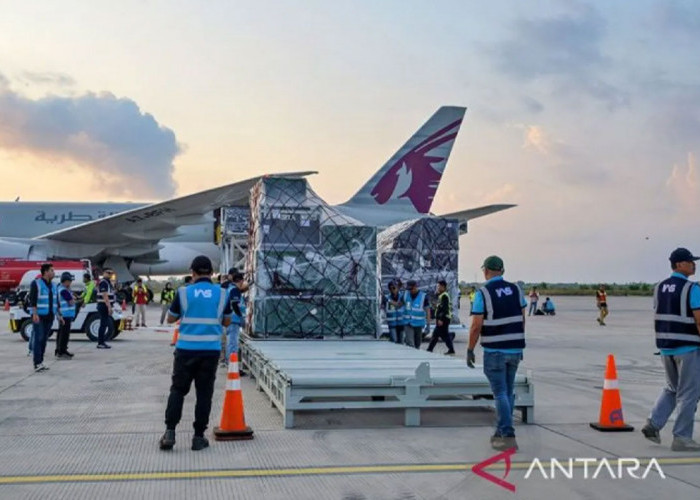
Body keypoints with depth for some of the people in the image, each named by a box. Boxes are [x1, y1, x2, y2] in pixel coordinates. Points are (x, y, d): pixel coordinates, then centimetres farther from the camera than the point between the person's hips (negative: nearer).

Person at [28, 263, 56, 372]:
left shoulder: (52, 285, 15)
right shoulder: (36, 284, -6)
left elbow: (56, 301, 19)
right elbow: (32, 300, -13)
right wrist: (35, 314, -21)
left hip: (49, 316, 7)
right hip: (39, 316, -7)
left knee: (44, 339, 7)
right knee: (38, 338, -10)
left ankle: (40, 361, 13)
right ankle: (37, 363, -12)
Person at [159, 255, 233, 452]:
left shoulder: (183, 292, -3)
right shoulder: (222, 293, 1)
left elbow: (170, 319, 9)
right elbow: (226, 321, 13)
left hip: (186, 350, 0)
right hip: (211, 350, 1)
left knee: (178, 390, 10)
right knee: (204, 393, 6)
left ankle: (170, 432, 4)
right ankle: (199, 437, 9)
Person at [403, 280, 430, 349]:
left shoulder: (423, 296, -8)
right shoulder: (406, 294, 0)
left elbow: (427, 310, -6)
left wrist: (428, 324, -8)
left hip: (418, 323, -1)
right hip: (408, 323, 1)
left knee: (417, 342, 10)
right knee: (409, 342, -11)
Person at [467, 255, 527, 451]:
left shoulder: (483, 293, -11)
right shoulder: (516, 289, 5)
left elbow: (476, 326, -13)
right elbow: (522, 320, 8)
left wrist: (470, 350, -2)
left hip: (494, 351, -5)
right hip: (515, 349, 5)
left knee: (500, 394, -2)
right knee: (508, 392, 15)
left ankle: (508, 436, -6)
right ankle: (501, 431, 23)